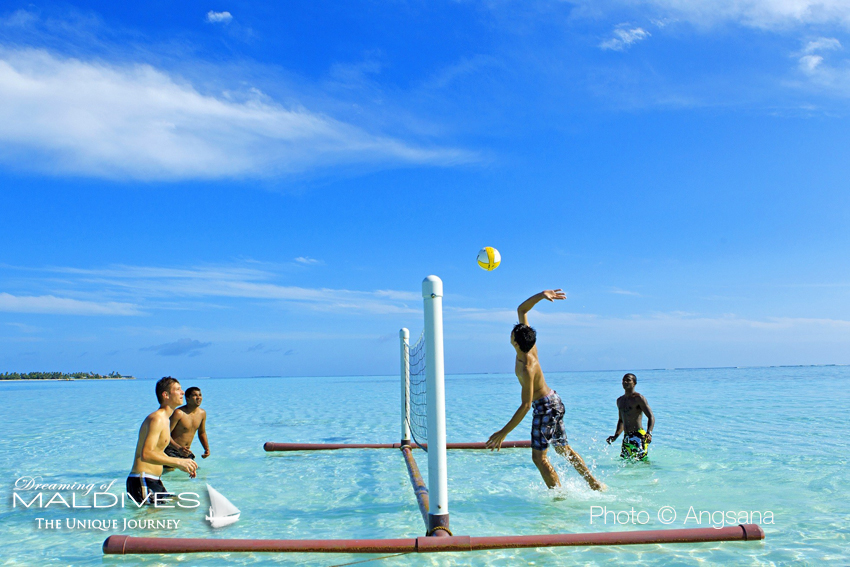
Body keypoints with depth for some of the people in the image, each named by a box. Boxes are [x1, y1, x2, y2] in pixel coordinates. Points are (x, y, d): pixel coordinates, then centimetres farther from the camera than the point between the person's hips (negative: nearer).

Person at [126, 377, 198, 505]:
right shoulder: (156, 419, -15)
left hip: (153, 481, 10)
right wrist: (178, 462, -26)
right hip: (142, 482, -10)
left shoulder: (164, 419, 17)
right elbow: (146, 454, -27)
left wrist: (182, 466, 17)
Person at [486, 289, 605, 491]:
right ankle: (595, 484, 27)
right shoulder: (529, 345, -9)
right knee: (563, 448, 19)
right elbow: (521, 309, 0)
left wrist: (503, 433, -31)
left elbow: (525, 405, -31)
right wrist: (541, 295, -14)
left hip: (546, 407, -10)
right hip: (554, 401, 10)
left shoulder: (527, 369, -31)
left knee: (539, 456, -4)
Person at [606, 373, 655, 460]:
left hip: (638, 436, -7)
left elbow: (651, 417, -11)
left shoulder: (638, 398, -5)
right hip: (626, 437, 7)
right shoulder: (620, 400, 18)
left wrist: (649, 433, -27)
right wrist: (615, 436, 15)